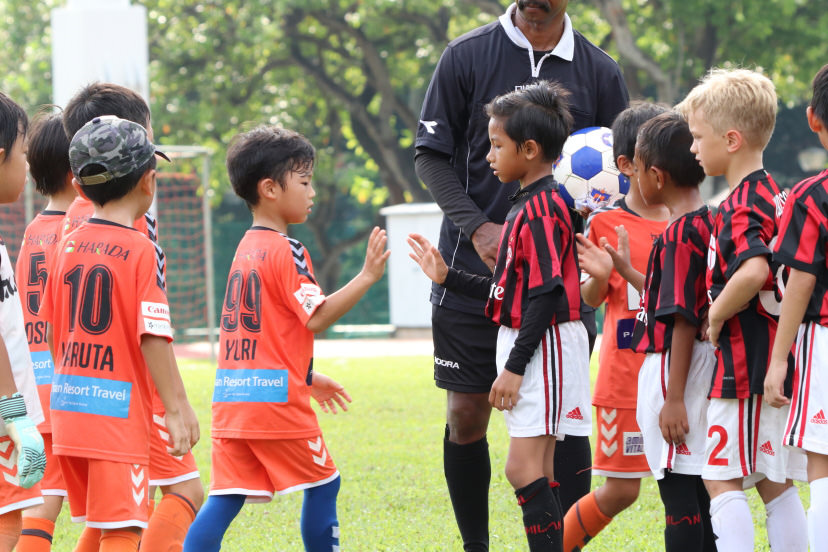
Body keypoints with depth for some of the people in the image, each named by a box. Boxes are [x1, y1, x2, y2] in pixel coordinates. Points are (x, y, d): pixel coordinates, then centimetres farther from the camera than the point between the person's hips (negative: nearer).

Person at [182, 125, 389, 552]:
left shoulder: (247, 248, 17)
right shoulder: (286, 251, -10)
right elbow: (317, 318, -16)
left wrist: (308, 378, 27)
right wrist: (367, 277, -15)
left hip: (231, 398, 8)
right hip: (277, 399, -8)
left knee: (226, 496, 3)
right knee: (323, 483, 8)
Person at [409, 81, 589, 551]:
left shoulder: (542, 208, -16)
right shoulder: (529, 204, 15)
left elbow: (545, 294, -20)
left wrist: (515, 366, -21)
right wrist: (449, 277, 21)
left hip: (546, 346, -10)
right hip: (529, 348, 10)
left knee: (524, 469, -13)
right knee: (537, 473, 10)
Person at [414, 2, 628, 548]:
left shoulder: (600, 72, 3)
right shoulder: (467, 56, 0)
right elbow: (431, 154, 2)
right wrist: (478, 227, -12)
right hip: (473, 271, 0)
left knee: (565, 415, -4)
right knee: (466, 415, 3)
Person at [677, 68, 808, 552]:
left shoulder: (741, 207, -16)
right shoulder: (775, 195, 12)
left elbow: (754, 271, -34)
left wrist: (715, 317, -18)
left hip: (744, 366, -9)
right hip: (780, 362, 9)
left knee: (723, 480, -5)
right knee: (776, 484, 11)